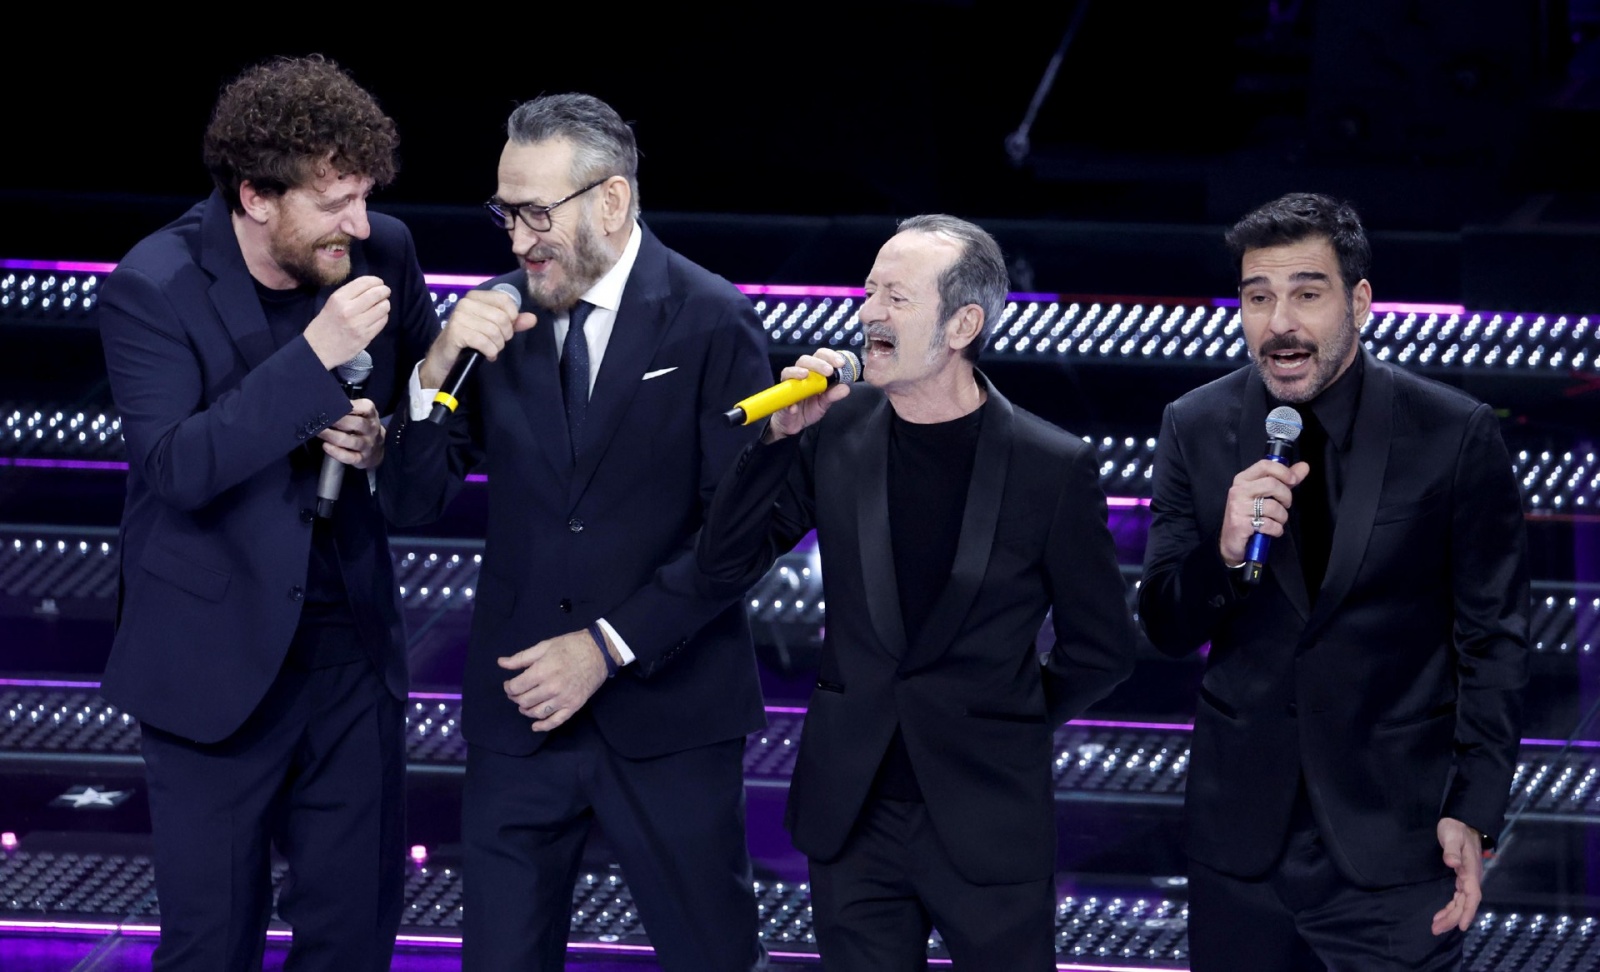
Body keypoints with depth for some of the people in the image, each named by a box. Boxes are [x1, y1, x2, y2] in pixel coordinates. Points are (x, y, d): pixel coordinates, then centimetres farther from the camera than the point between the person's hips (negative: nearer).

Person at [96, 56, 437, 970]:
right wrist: (315, 356, -32)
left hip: (353, 643, 4)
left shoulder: (382, 253, -4)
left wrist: (384, 441, -12)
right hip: (216, 653, -4)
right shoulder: (155, 287, -16)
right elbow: (175, 467, -26)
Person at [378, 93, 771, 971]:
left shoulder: (711, 324, -8)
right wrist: (441, 367, -15)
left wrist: (609, 646, -15)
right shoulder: (497, 315, 2)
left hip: (668, 712, -3)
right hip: (519, 706, 3)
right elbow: (411, 501, 2)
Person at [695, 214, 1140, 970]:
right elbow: (725, 564, 1)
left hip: (989, 823, -3)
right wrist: (779, 439, -11)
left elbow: (1100, 650, 0)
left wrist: (1000, 730, 6)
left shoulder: (1054, 468, -10)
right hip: (851, 814, 3)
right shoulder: (835, 432, -1)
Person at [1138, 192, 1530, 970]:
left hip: (1394, 840, -3)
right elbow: (1165, 628, 2)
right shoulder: (1195, 429, 1)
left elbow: (1492, 637, -1)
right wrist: (1226, 555, -20)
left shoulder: (1454, 434, -7)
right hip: (1241, 832, 3)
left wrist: (1474, 811, -8)